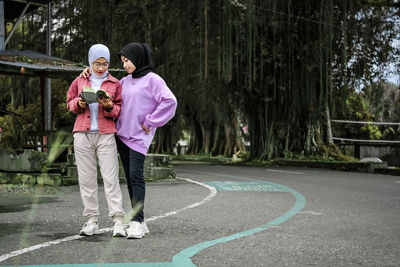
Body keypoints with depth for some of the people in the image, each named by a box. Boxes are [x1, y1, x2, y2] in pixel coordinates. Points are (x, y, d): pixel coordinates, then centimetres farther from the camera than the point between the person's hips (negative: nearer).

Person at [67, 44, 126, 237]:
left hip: (106, 135, -2)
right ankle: (92, 220, 8)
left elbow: (120, 110, 9)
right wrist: (79, 103, -3)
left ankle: (118, 220, -6)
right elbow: (69, 103, 19)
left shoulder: (115, 84, 8)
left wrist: (109, 107, -12)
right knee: (86, 178, 2)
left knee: (111, 178, -7)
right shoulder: (79, 81, 12)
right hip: (83, 135, 2)